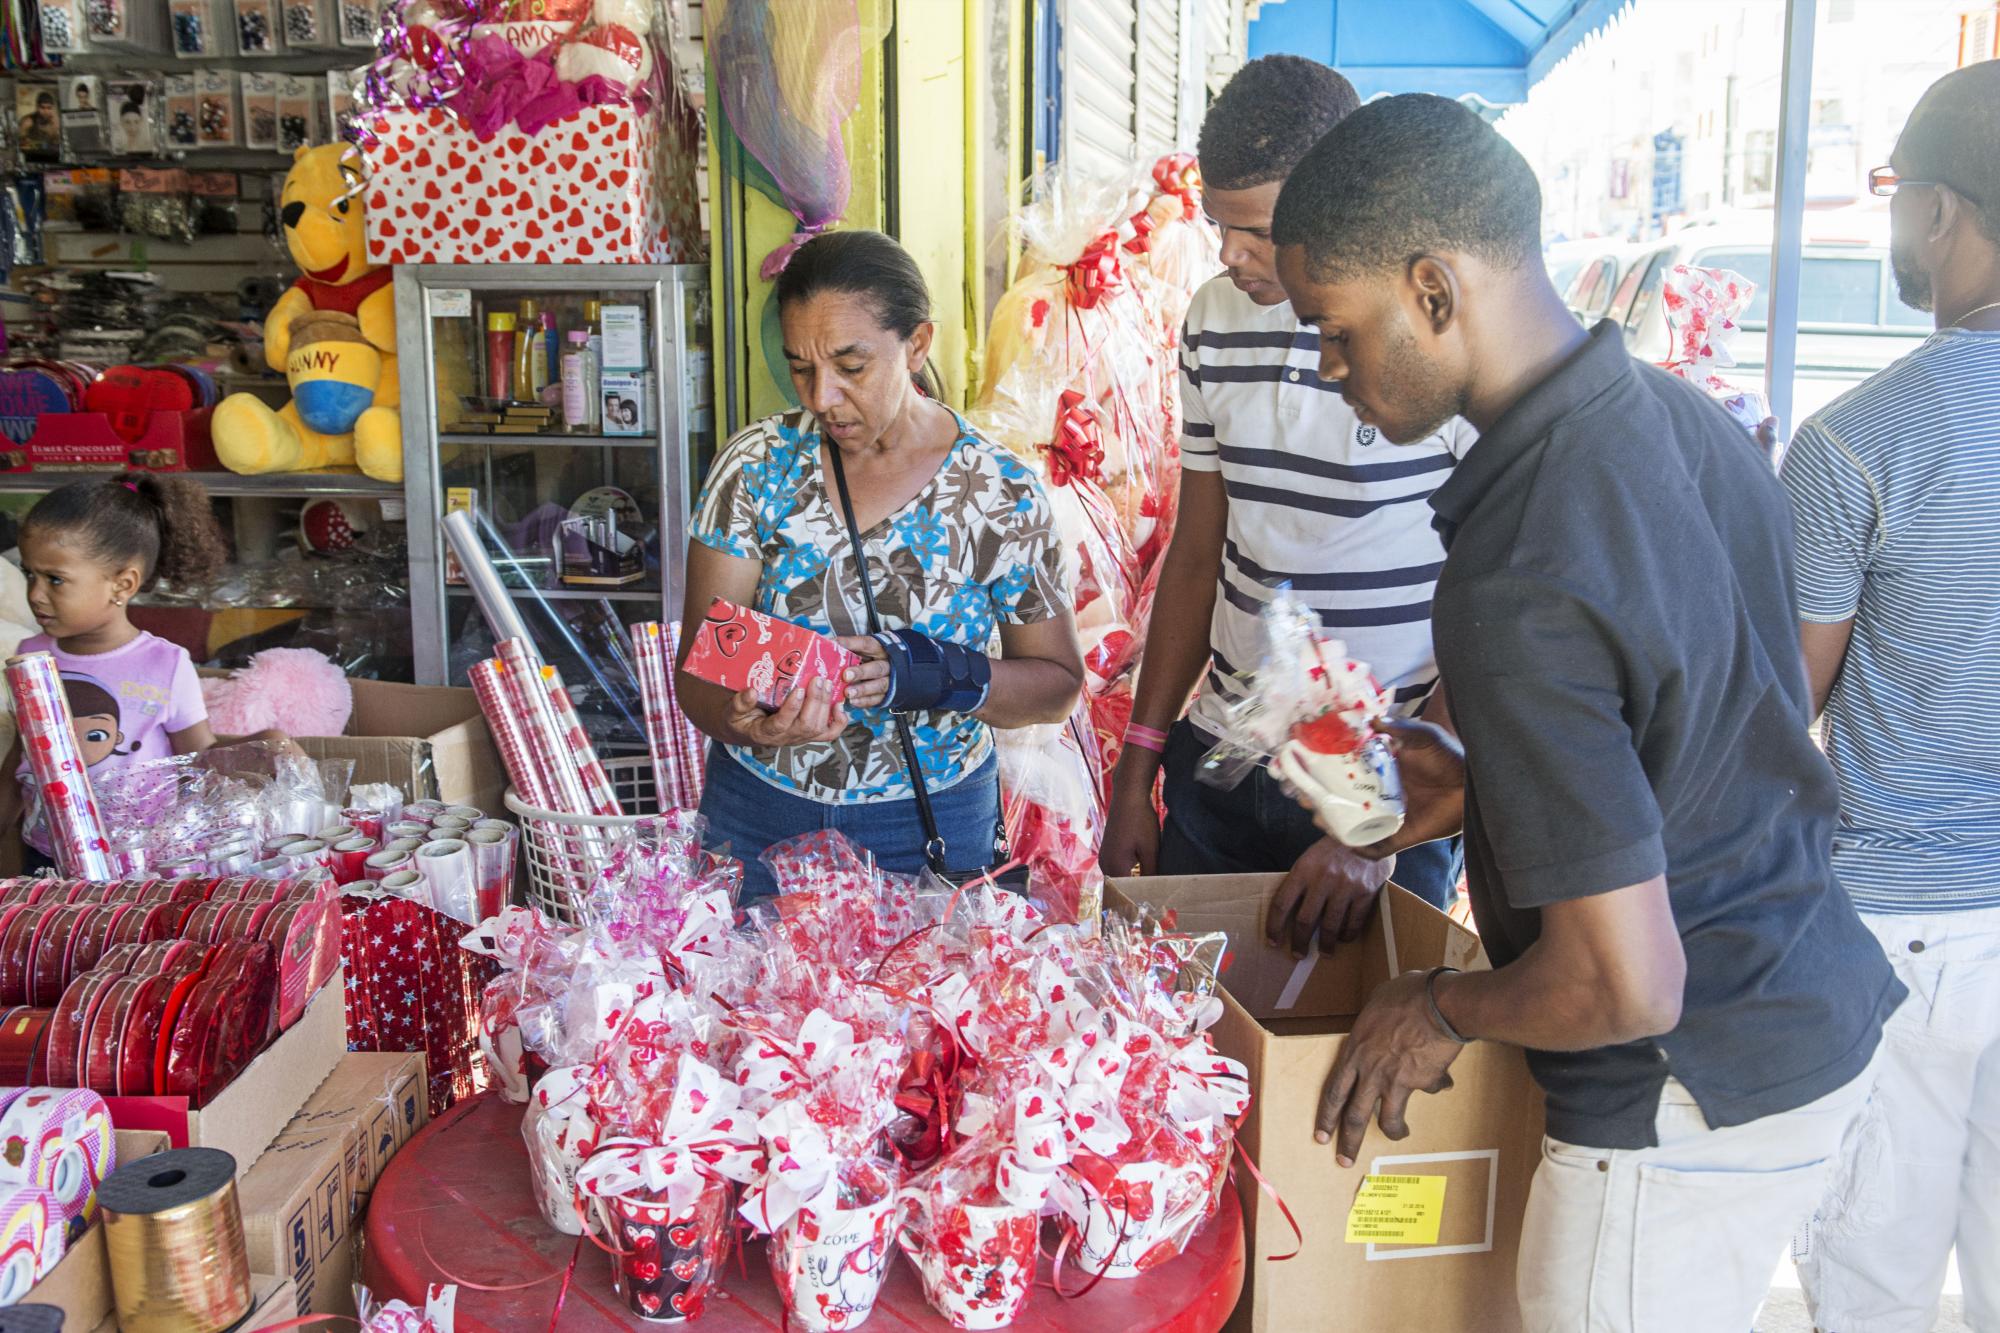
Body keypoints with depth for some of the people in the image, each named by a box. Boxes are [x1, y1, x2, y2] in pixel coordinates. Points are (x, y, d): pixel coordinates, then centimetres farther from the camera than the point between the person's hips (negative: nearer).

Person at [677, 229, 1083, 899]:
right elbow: (698, 666, -9)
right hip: (757, 817, 2)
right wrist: (747, 719, -33)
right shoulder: (756, 466, -8)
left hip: (930, 827, -1)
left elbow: (1058, 682, -3)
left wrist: (939, 678, -23)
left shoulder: (1001, 494, -11)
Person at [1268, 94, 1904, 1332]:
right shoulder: (1693, 422, -2)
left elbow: (1625, 989, -28)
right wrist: (1476, 788, 14)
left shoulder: (1521, 587, -31)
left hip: (1692, 1110, -9)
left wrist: (1444, 1008, -9)